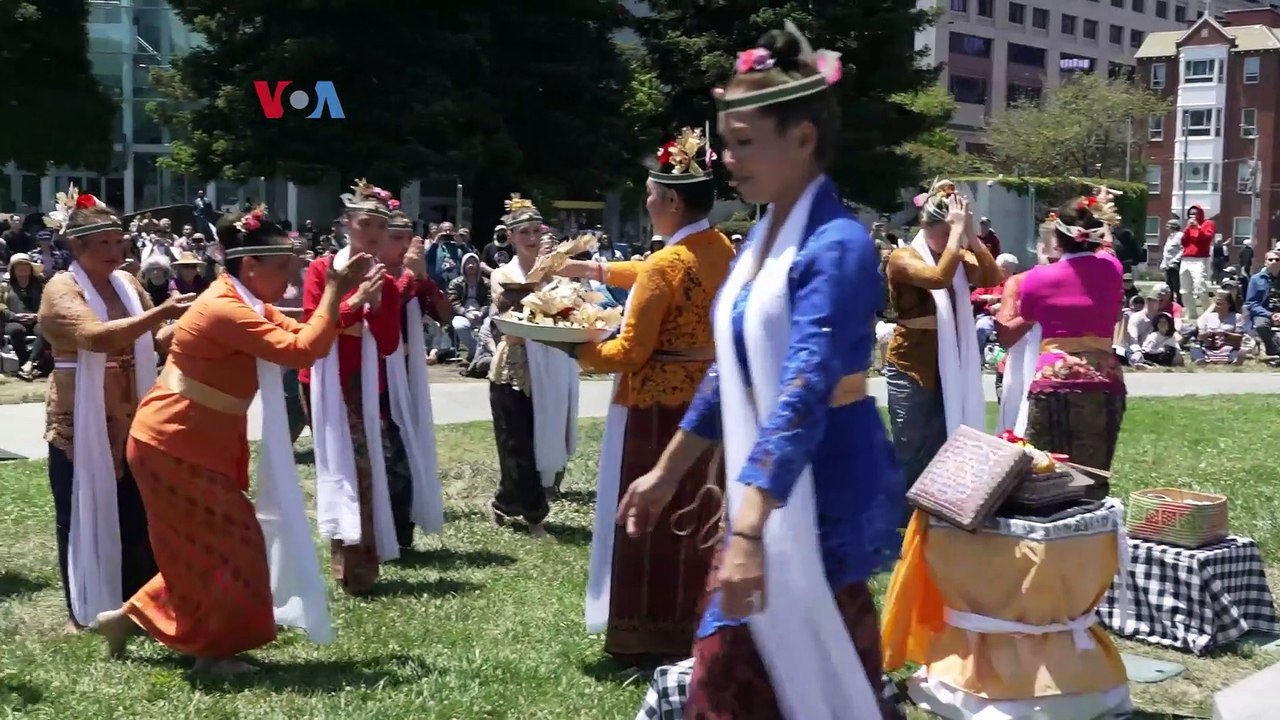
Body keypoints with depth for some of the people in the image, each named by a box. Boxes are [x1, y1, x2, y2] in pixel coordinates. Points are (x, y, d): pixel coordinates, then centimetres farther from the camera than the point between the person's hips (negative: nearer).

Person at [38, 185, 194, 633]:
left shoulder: (127, 284, 7)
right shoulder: (62, 289, -12)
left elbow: (154, 341, 14)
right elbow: (96, 336, -31)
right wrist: (160, 312, -37)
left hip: (129, 422, 6)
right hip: (80, 424, -6)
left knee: (136, 514, 11)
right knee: (84, 515, 4)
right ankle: (83, 610, 15)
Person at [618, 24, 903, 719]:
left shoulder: (837, 244, -20)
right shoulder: (763, 237, 8)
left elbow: (804, 392, -29)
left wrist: (747, 530, -35)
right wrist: (666, 472, 21)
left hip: (823, 491, -9)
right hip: (768, 484, 9)